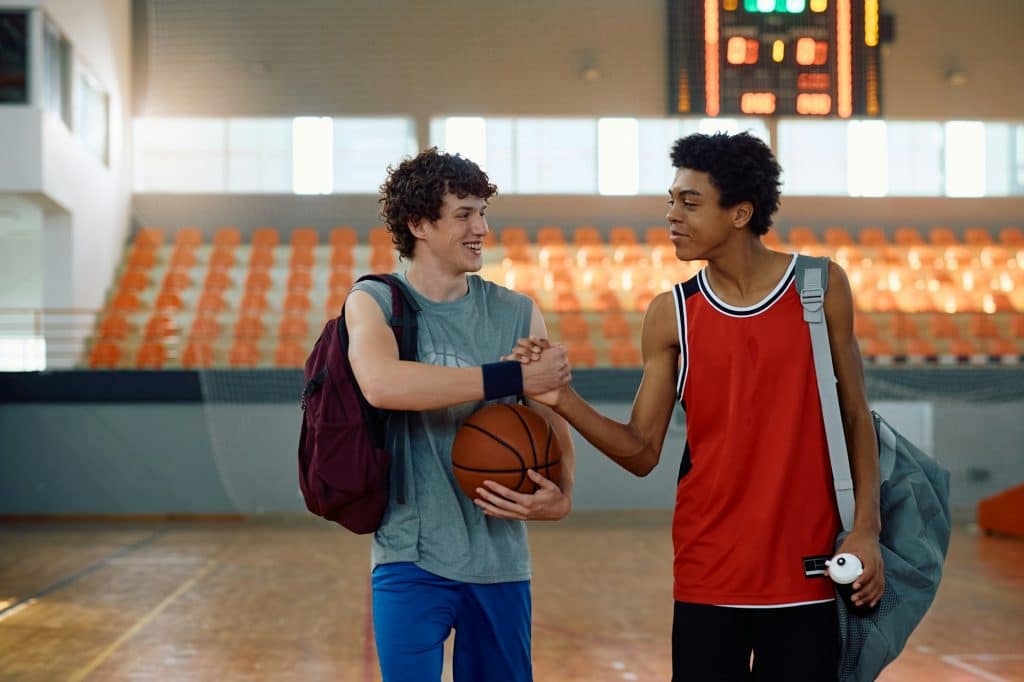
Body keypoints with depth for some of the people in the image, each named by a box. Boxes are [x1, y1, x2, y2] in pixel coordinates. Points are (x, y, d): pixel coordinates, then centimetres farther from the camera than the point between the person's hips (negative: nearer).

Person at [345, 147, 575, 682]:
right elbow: (381, 383, -24)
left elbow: (553, 425, 3)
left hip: (501, 559, 3)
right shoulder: (373, 302, -2)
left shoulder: (517, 313, 5)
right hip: (410, 558, -3)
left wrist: (562, 494, -19)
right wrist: (513, 378, -26)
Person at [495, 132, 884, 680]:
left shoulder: (821, 287, 0)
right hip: (707, 579, 1)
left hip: (806, 571, -1)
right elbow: (643, 454, 1)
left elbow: (855, 417, 6)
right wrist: (565, 401, -14)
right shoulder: (671, 314, 1)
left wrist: (866, 529, -2)